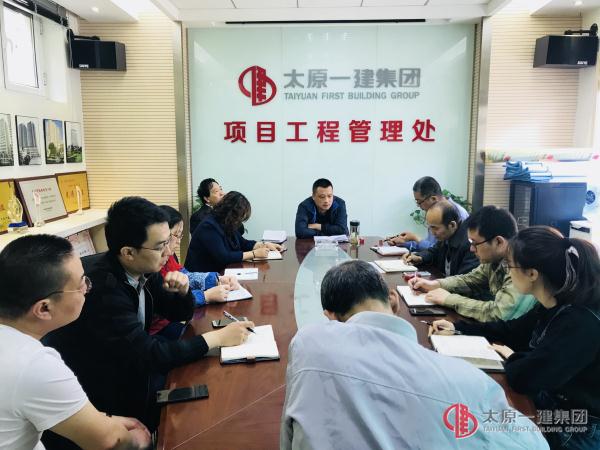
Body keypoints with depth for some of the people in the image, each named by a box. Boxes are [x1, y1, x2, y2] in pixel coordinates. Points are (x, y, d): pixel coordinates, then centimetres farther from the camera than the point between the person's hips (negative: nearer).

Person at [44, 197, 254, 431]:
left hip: (130, 368, 7)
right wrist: (218, 337, -25)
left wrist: (182, 290, -17)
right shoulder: (101, 286, -31)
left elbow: (180, 314, 6)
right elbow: (147, 355, -30)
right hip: (102, 396, -6)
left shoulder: (144, 270, -8)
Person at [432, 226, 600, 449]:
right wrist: (457, 327, 7)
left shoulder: (582, 323, -31)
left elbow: (523, 377, -33)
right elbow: (509, 330, 13)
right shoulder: (554, 305, -2)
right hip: (547, 409, 7)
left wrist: (511, 356, -10)